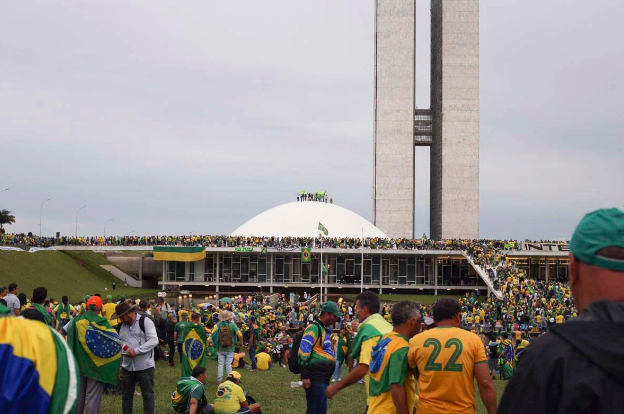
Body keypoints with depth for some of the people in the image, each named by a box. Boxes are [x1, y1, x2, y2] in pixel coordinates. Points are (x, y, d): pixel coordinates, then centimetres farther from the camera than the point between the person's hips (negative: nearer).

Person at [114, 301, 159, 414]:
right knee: (126, 395, 12)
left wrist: (136, 351, -22)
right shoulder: (123, 326, 14)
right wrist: (120, 367, 16)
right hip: (127, 367, 6)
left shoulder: (145, 322, -7)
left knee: (148, 395, 2)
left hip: (145, 366, -6)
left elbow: (154, 341, -17)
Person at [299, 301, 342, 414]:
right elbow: (303, 352, -20)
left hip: (323, 377, 10)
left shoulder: (324, 329, 17)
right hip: (315, 377, -10)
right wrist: (305, 376, -22)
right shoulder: (313, 328, -14)